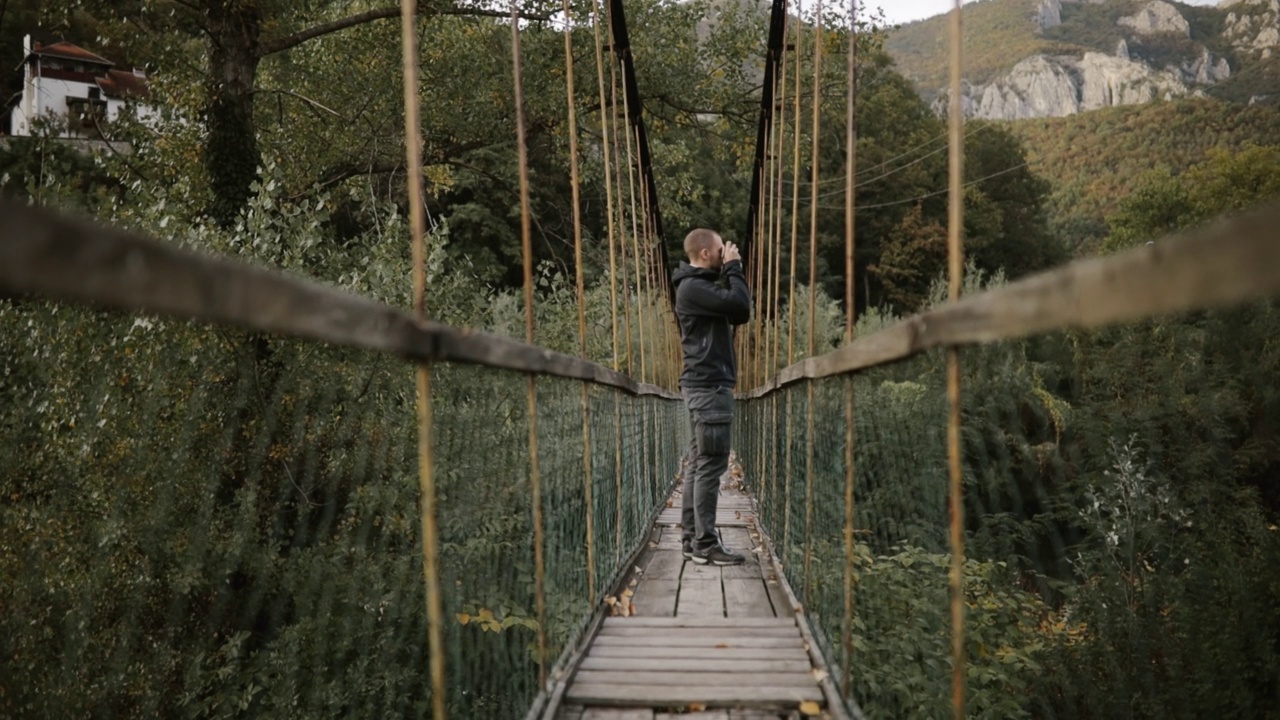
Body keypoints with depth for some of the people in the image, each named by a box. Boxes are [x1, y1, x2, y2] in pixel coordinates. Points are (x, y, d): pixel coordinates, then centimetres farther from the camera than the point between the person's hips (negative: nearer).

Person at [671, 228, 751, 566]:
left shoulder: (700, 285, 19)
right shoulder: (694, 287, -13)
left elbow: (740, 314, 17)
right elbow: (740, 305, -23)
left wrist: (730, 272, 9)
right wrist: (734, 267, -9)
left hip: (705, 384, 11)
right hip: (709, 385, -11)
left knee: (700, 463, 10)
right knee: (711, 464, -10)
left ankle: (693, 539, 13)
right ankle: (705, 544, -8)